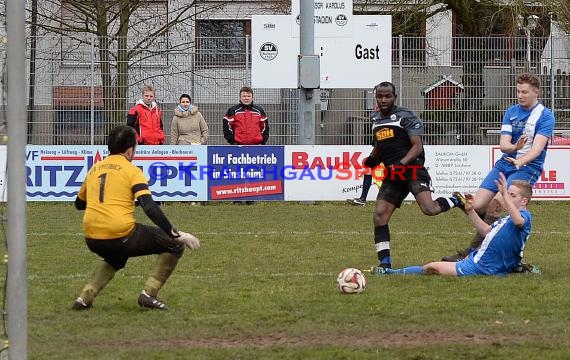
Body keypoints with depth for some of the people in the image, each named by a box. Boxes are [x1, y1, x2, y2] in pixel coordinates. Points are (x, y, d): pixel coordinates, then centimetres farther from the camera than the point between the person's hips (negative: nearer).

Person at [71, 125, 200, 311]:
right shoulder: (131, 170, -2)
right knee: (175, 245, 8)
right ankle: (149, 293, -1)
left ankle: (85, 297, 19)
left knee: (115, 259, 40)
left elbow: (79, 203, 28)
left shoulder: (94, 169, 15)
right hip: (122, 236, -6)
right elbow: (149, 207, -14)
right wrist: (176, 234, -15)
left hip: (92, 240, 6)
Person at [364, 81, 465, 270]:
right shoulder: (376, 119, 17)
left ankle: (456, 201, 9)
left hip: (412, 169, -7)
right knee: (379, 214, -6)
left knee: (429, 209, -23)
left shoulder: (406, 117, -6)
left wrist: (401, 164, -25)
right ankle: (384, 262, 0)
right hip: (392, 175, 7)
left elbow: (417, 146, -12)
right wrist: (372, 159, 14)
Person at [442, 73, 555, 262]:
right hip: (504, 164, 6)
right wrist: (514, 147, -24)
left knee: (496, 203, -23)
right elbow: (503, 144, 0)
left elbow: (537, 147, -19)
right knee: (477, 206, -6)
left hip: (528, 167, -6)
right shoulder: (511, 112, 9)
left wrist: (520, 161, -37)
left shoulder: (545, 116, -6)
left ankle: (471, 251, -16)